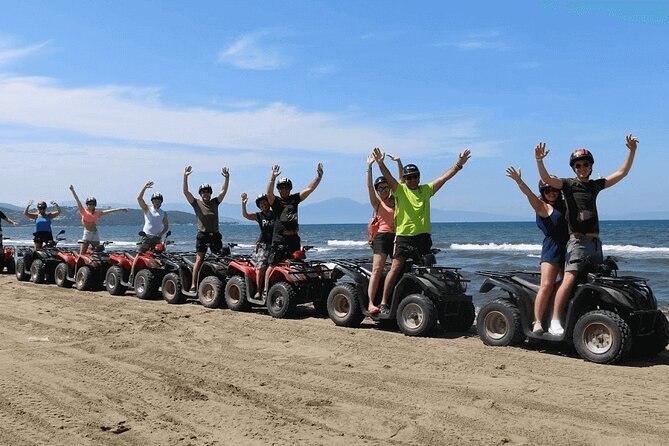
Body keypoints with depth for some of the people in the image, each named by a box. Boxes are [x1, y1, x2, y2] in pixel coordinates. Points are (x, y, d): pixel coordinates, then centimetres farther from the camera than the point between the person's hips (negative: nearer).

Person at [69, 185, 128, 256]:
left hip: (95, 234, 3)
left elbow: (109, 211, 10)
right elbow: (77, 200, 0)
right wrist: (72, 190, -5)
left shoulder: (97, 213, 12)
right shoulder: (84, 211, 5)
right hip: (87, 233, -3)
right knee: (82, 254, -7)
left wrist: (120, 209, 8)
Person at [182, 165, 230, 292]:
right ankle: (193, 284, -3)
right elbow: (185, 192, -4)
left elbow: (224, 190, 6)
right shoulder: (196, 203, 5)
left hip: (215, 235, 3)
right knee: (199, 260, -4)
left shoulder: (215, 202, 13)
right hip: (202, 235, -3)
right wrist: (185, 177, -14)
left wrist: (226, 177, -6)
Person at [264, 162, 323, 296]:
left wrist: (319, 176, -4)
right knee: (272, 265, -6)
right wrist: (273, 177, -34)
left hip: (294, 238, 5)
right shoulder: (275, 201, 2)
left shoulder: (294, 199, 13)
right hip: (279, 238, -5)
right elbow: (269, 192, -19)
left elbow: (309, 189, 8)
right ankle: (266, 290, -2)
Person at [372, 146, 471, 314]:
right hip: (404, 236, -4)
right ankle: (383, 302, -7)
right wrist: (380, 163, -29)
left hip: (423, 236, 4)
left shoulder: (426, 189, 13)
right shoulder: (400, 190, 3)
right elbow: (388, 177, -13)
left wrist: (459, 164, 3)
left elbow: (444, 177, 10)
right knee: (395, 268, -9)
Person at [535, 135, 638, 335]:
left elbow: (621, 173, 20)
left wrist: (632, 151, 11)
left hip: (595, 241, 7)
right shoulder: (568, 184, 2)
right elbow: (546, 179, -15)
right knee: (569, 279, -21)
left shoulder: (595, 185, 17)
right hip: (577, 241, -7)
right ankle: (555, 321, -22)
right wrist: (539, 160, -32)